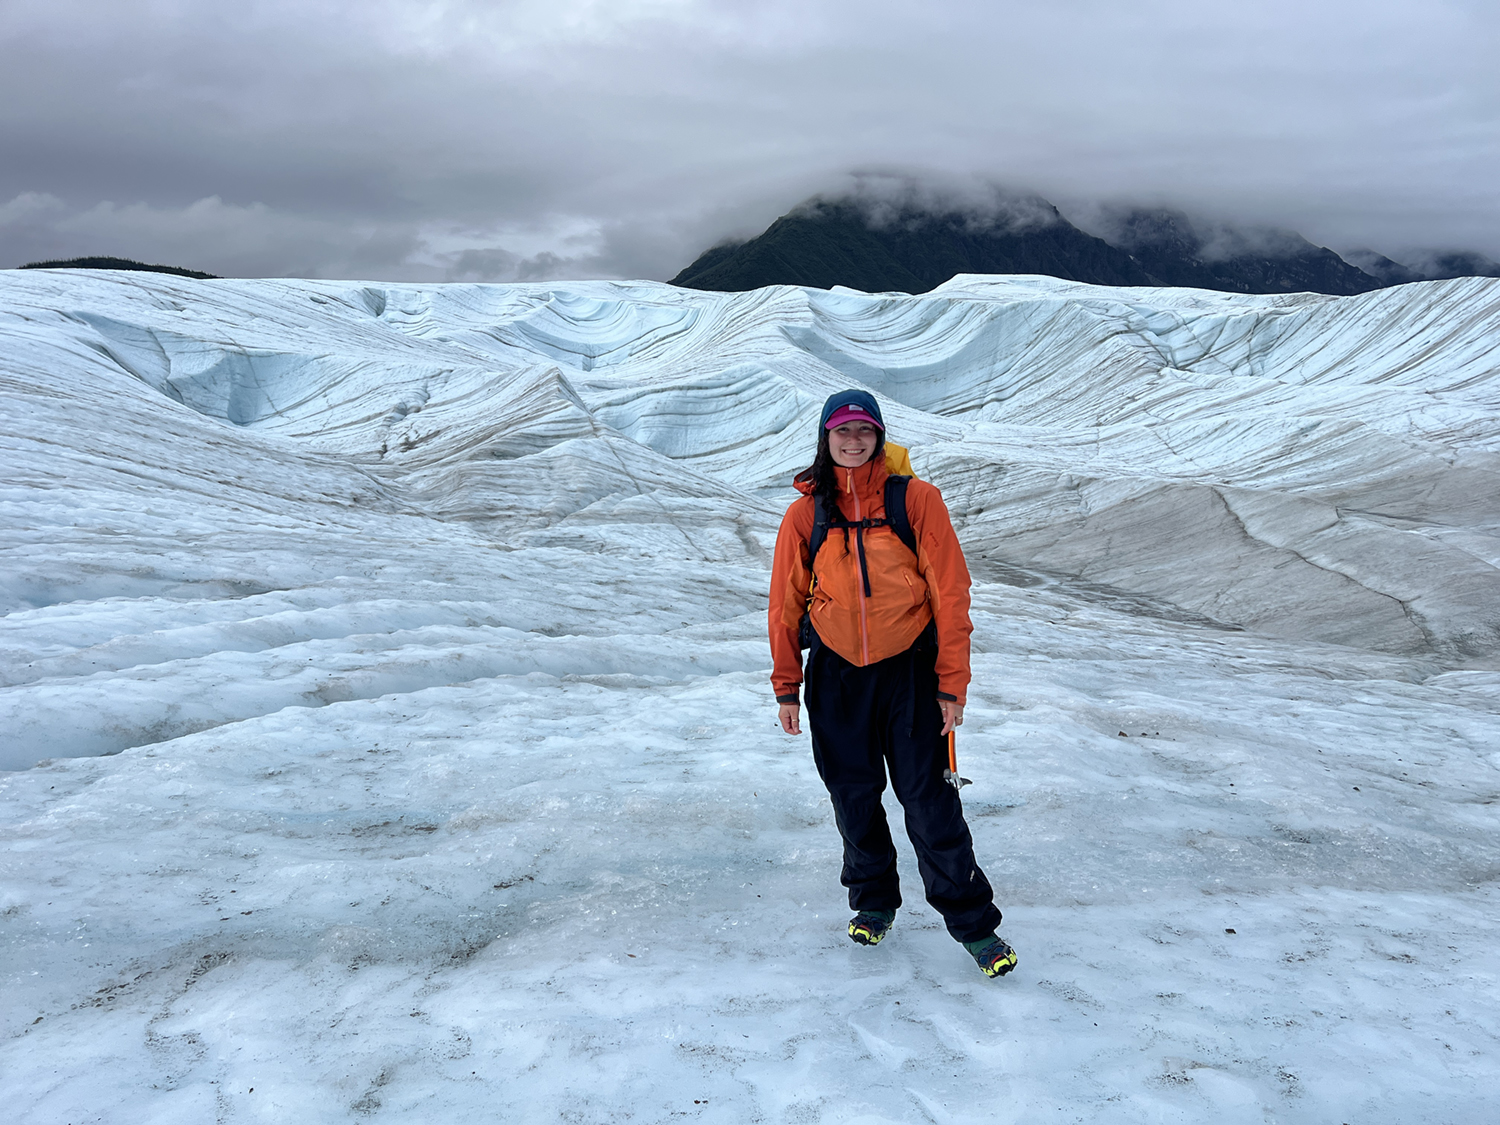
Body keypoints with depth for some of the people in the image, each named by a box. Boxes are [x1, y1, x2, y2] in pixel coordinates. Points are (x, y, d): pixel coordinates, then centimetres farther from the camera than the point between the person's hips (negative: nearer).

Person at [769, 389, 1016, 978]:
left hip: (909, 670, -2)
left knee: (929, 801, -2)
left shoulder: (915, 499, -6)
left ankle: (973, 922, 13)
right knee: (854, 797, 12)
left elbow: (949, 592, -5)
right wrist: (786, 686, 6)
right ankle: (873, 901, 35)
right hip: (836, 676, 3)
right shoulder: (806, 513, 1)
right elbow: (786, 602, 7)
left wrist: (952, 682, -8)